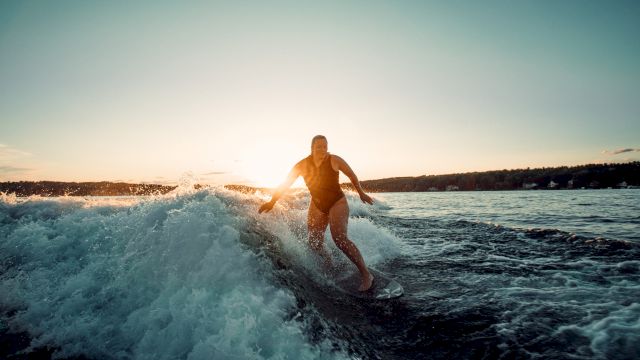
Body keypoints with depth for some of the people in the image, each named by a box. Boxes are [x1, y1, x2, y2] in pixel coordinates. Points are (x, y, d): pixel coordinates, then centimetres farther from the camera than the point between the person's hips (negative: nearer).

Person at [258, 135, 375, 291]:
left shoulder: (334, 160, -11)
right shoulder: (303, 165, -5)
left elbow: (351, 175, 2)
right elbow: (286, 183, -1)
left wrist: (361, 194, 8)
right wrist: (272, 201, -7)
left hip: (337, 203, -4)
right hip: (317, 205, 5)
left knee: (340, 239, -22)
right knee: (315, 243, 4)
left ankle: (366, 274, -15)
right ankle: (330, 265, 33)